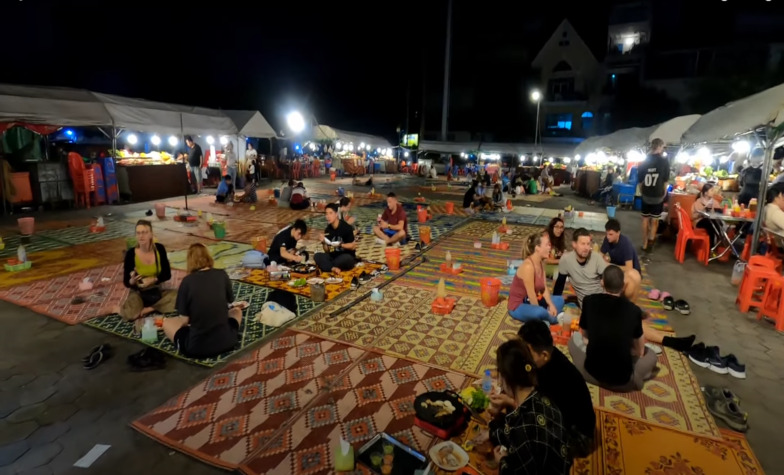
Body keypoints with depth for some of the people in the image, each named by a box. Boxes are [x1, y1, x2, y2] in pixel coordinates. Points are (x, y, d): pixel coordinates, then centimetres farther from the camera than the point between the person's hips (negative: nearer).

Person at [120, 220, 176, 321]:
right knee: (129, 314, -32)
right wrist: (132, 280, -31)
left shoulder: (159, 248, -11)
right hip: (138, 293, -2)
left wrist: (152, 280, -22)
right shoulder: (131, 253, -15)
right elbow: (126, 282, -8)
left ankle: (149, 308, -10)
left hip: (157, 291, 2)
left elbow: (167, 274, -5)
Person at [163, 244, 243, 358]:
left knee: (167, 322, 23)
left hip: (196, 347, -2)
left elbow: (184, 320, -5)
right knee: (237, 310, 31)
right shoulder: (222, 274, -2)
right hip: (226, 342, 2)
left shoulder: (187, 281, -8)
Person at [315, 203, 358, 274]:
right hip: (333, 257, 4)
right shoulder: (328, 230, 2)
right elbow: (327, 251, 6)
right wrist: (323, 242, -12)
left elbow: (353, 246, -9)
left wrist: (340, 245, -23)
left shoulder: (346, 227, -13)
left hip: (347, 258, -4)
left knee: (346, 258, -39)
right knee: (317, 256, -19)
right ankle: (334, 268, -34)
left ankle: (329, 267, -14)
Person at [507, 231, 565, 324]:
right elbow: (531, 294, -25)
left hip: (531, 301, 10)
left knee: (559, 300, 15)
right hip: (518, 306, -10)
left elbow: (544, 288, 3)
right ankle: (554, 318, -2)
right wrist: (544, 312, -16)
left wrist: (551, 305, -9)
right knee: (540, 312, -35)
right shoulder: (528, 266, -27)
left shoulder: (541, 262, 2)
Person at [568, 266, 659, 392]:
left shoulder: (589, 301, -5)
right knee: (651, 355, 28)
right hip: (622, 381, 1)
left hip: (592, 373, -1)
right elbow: (640, 351, 8)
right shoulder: (634, 310, -6)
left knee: (575, 337, 26)